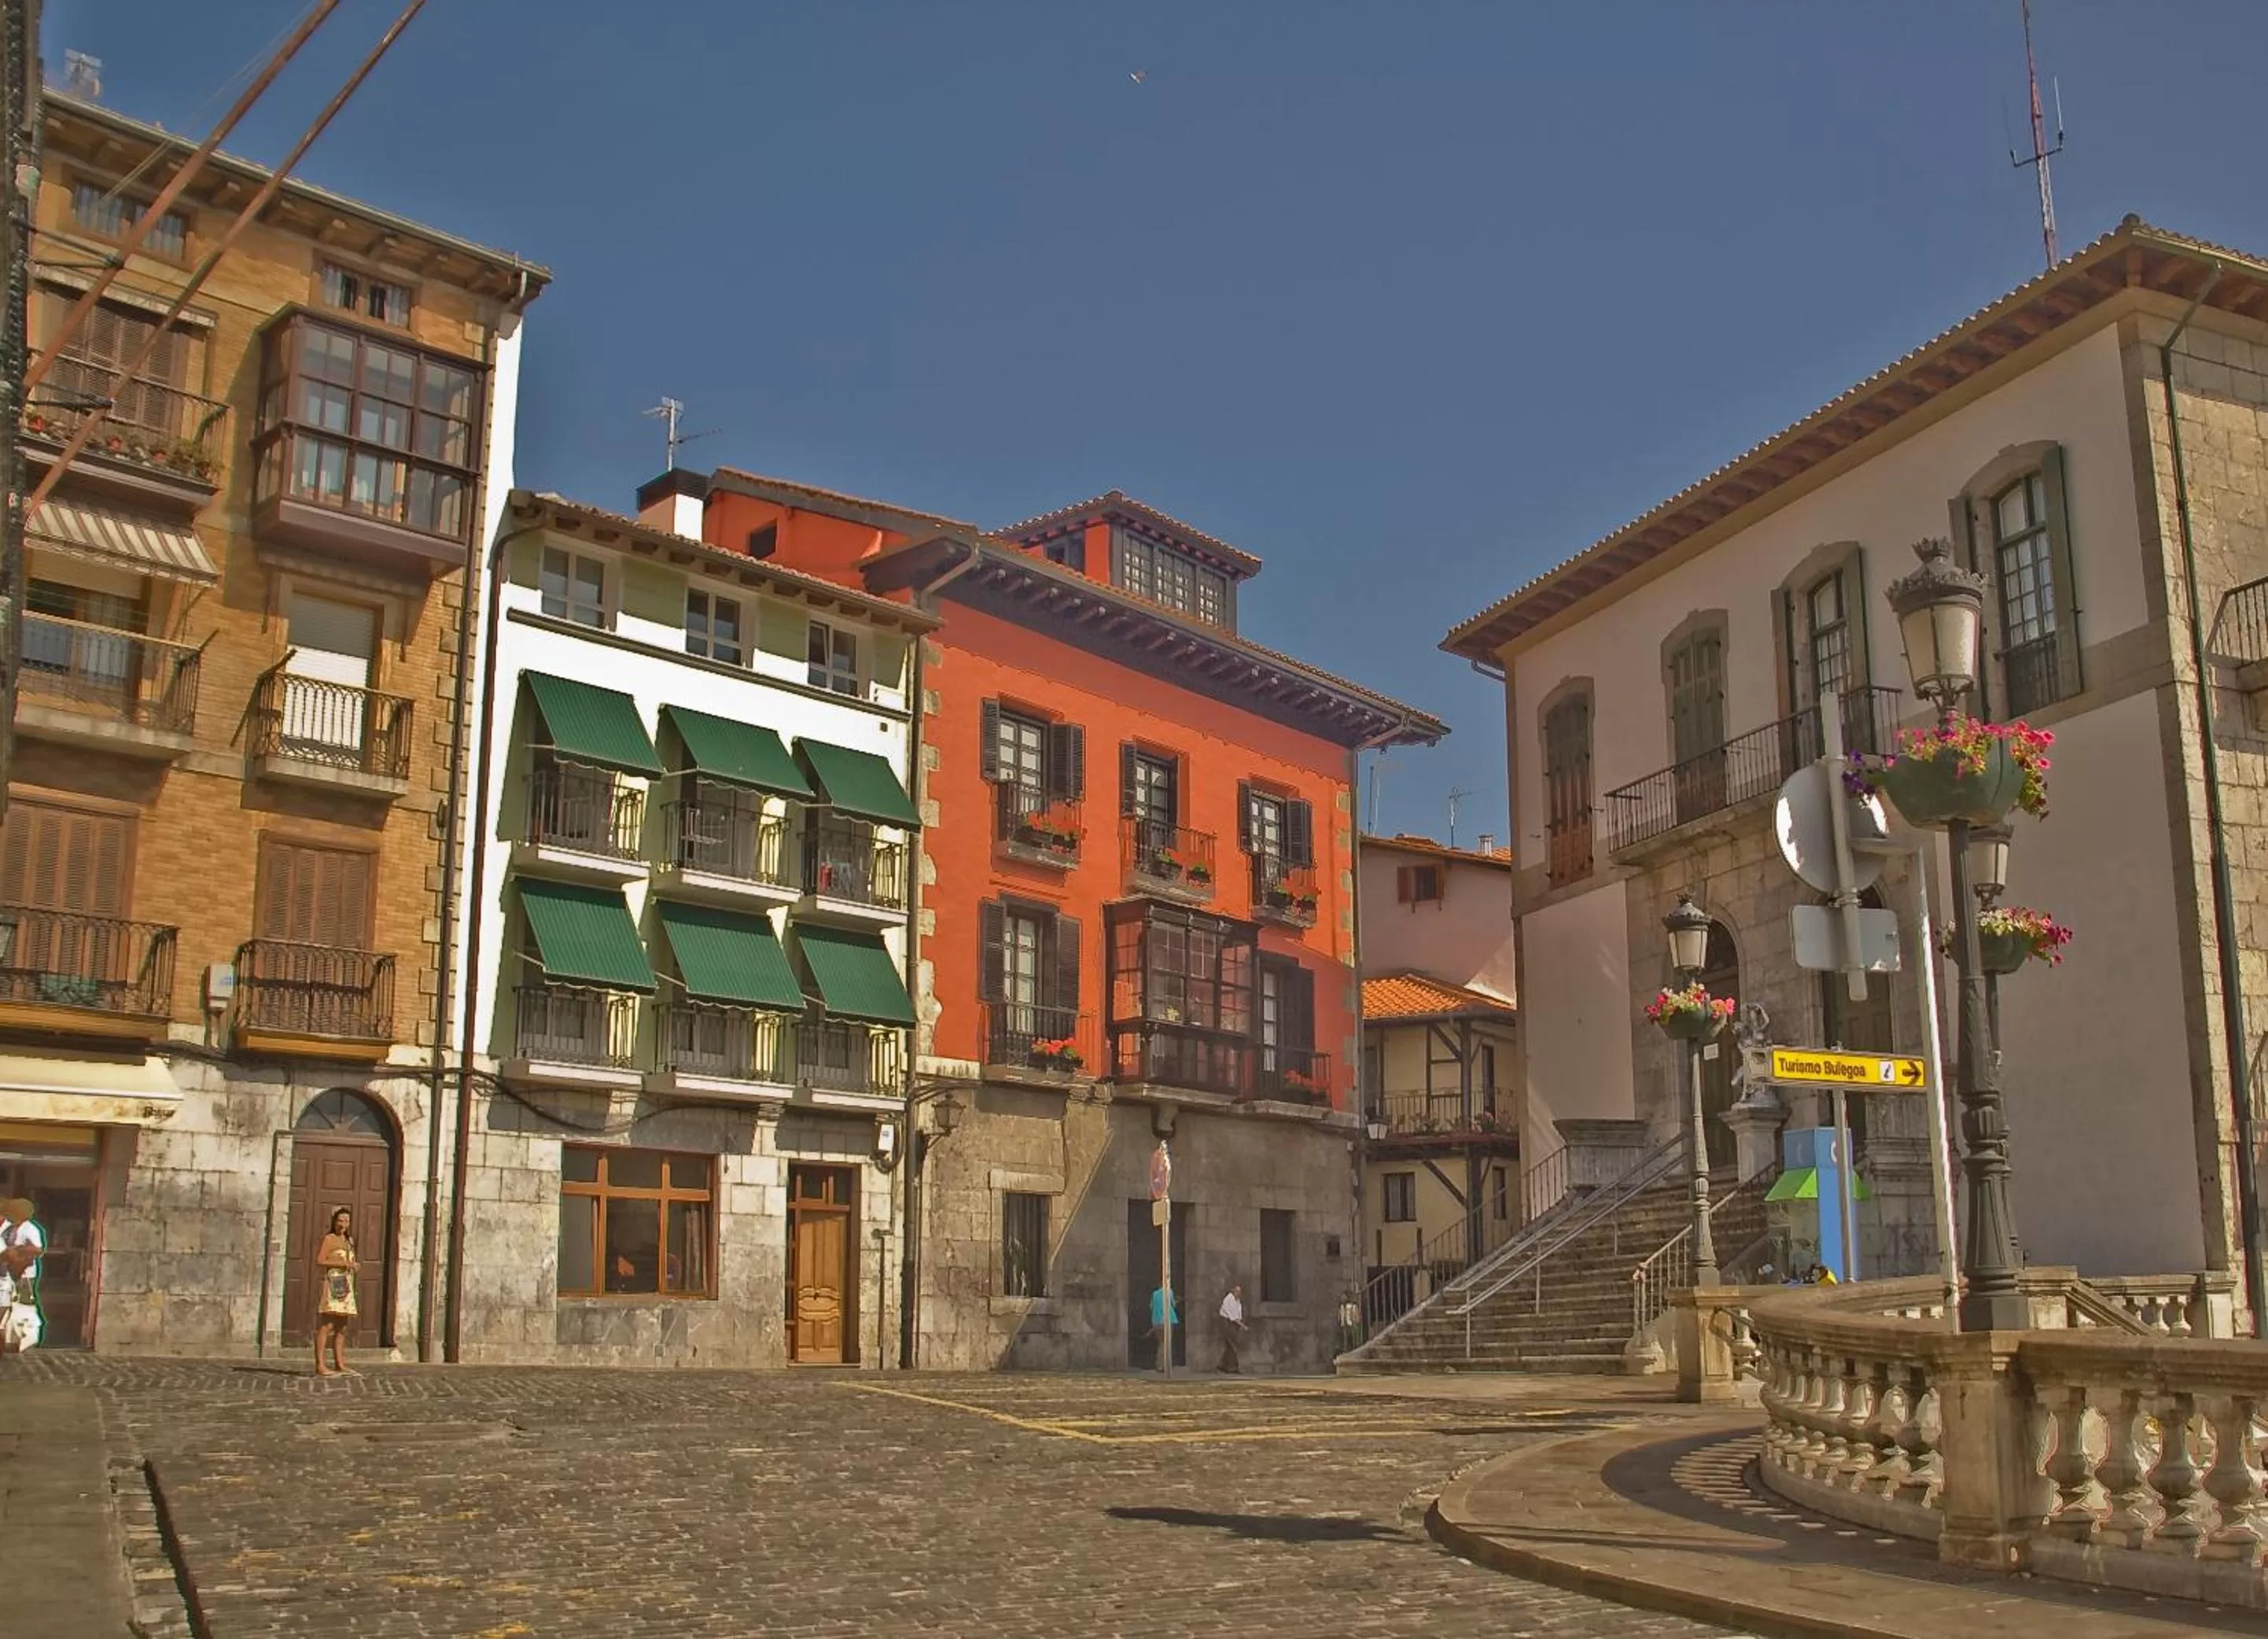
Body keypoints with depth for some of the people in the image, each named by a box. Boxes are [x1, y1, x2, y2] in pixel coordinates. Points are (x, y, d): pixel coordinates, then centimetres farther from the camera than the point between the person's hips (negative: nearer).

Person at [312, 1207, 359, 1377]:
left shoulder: (348, 1241, 20)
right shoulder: (329, 1239, -3)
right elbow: (319, 1261, -14)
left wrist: (354, 1264, 11)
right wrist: (342, 1263, -16)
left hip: (344, 1287, 9)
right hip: (330, 1284, -9)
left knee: (342, 1327, 9)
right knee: (326, 1325, -13)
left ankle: (339, 1365, 13)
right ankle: (320, 1366, -16)